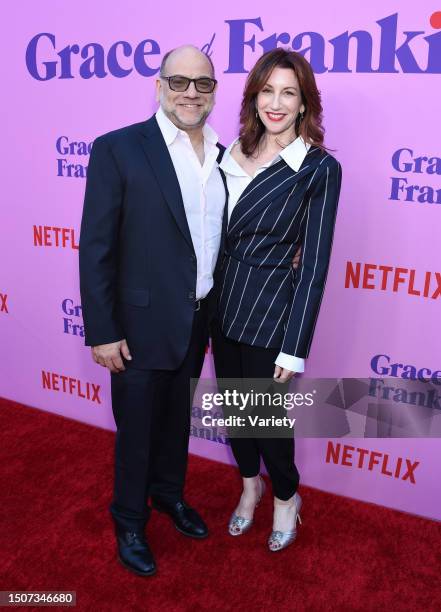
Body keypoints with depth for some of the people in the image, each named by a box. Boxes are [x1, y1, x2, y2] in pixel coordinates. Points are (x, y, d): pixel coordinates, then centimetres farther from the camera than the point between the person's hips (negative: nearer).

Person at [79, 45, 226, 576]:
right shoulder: (117, 149, -12)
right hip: (142, 324, -5)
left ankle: (169, 494, 48)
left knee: (177, 418, 23)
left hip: (198, 321, 5)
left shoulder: (222, 156, 4)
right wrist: (101, 332, -15)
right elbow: (95, 248, -14)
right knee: (136, 429, 12)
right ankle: (129, 520, 37)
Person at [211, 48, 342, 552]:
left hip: (272, 313, -5)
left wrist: (294, 348, -13)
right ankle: (250, 485, 47)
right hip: (224, 304, 6)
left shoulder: (319, 168, -12)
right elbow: (221, 234, 8)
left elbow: (314, 264, -13)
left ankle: (286, 497, 40)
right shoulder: (234, 153, 4)